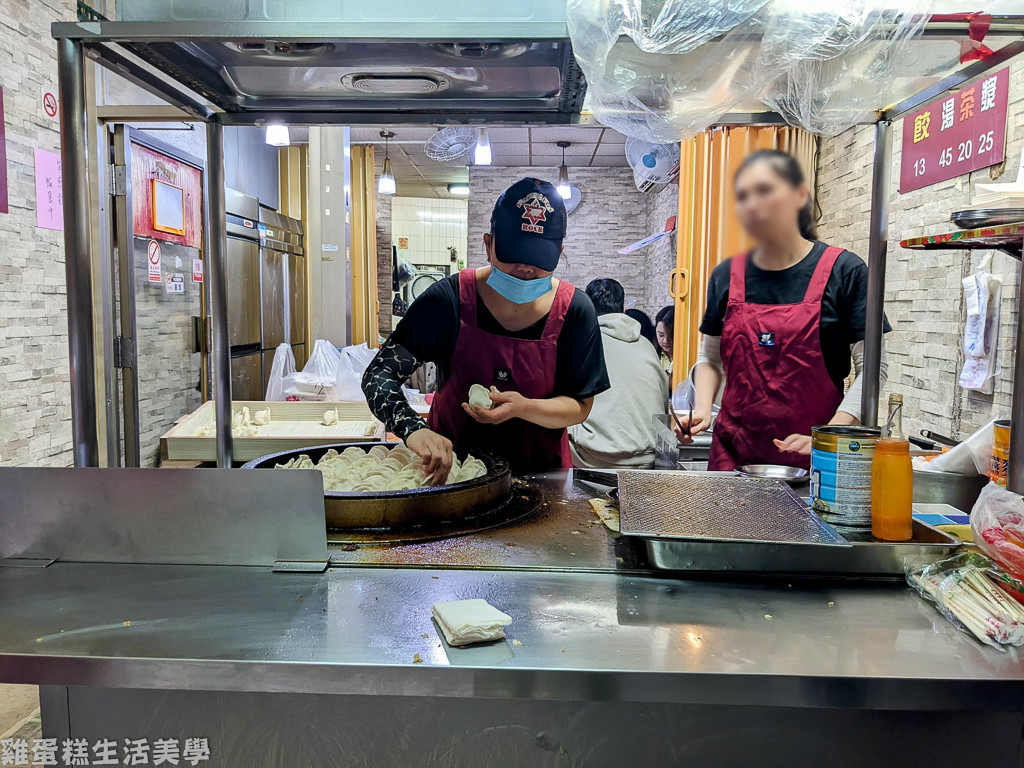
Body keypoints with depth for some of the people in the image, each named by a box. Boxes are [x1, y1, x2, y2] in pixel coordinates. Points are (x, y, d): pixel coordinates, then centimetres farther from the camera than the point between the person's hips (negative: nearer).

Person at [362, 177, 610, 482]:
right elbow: (378, 374, -11)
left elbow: (580, 407, 0)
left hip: (539, 472, 1)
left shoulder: (574, 311, -6)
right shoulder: (448, 299, -10)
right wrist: (413, 429, -30)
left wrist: (522, 408, -20)